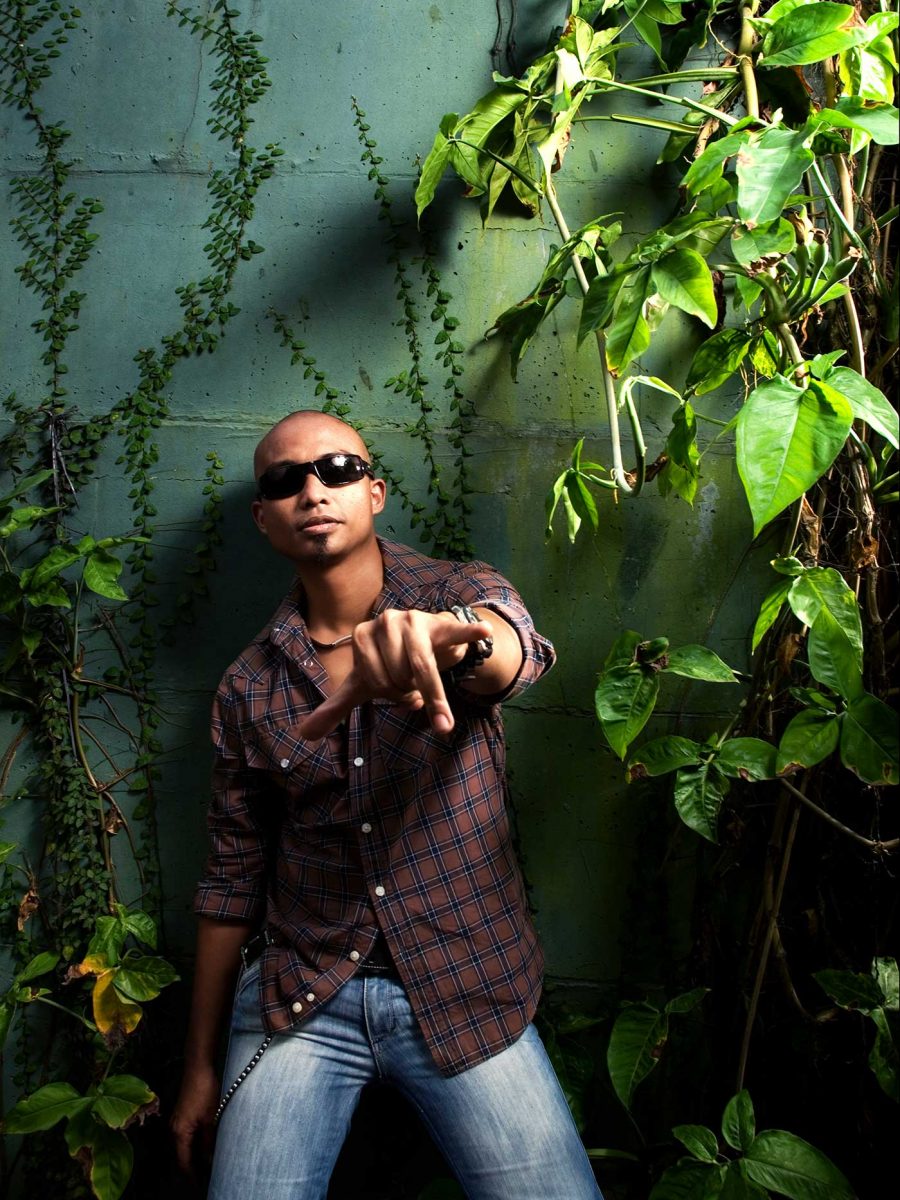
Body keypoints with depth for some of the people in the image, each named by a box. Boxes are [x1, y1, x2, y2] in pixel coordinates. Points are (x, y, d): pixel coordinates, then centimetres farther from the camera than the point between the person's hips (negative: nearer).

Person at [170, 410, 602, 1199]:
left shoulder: (461, 595, -3)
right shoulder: (249, 688, 2)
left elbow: (516, 648, -28)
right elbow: (233, 877, 8)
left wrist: (437, 630, -52)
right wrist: (199, 1067, 11)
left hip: (466, 992, -1)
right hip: (300, 1003, 2)